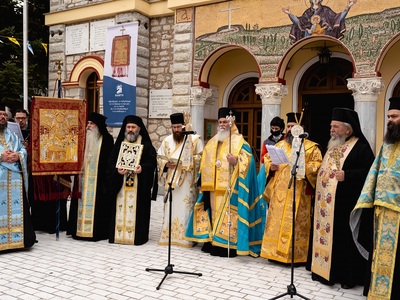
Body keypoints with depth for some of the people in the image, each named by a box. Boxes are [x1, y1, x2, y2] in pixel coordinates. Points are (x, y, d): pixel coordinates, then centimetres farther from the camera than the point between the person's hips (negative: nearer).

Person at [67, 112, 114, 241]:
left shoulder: (106, 139, -3)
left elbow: (110, 159, -5)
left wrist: (106, 178, -11)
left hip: (98, 179, -4)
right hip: (83, 179, 4)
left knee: (97, 204, -2)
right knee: (82, 204, 6)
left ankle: (97, 231, 6)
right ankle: (80, 229, 14)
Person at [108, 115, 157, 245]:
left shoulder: (146, 145, 4)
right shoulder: (119, 144, 12)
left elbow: (152, 162, -3)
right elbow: (111, 162, 7)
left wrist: (142, 167, -21)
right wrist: (117, 170, -13)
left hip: (139, 185, -2)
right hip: (120, 184, 3)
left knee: (137, 209, -3)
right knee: (121, 208, 1)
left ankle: (137, 236, 4)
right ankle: (119, 234, 9)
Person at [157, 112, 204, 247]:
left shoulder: (195, 139, 1)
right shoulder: (167, 140, 13)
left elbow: (200, 157, -4)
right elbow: (159, 158, 14)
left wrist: (184, 161, -15)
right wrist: (166, 164, -7)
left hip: (188, 181, -4)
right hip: (171, 180, 4)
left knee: (185, 207, -5)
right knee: (171, 207, 4)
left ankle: (186, 237, 0)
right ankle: (170, 235, 12)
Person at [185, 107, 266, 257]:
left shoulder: (239, 142, -3)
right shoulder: (213, 141, 18)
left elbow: (247, 161, -12)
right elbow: (205, 162, 22)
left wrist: (236, 161, -30)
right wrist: (204, 180, 15)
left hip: (229, 187, -7)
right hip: (213, 186, 7)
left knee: (227, 213, -8)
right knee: (214, 212, 10)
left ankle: (228, 244, -2)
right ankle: (213, 241, 17)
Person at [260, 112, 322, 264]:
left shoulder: (311, 146, 3)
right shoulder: (279, 145, 18)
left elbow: (317, 165, -6)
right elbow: (267, 158, 20)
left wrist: (302, 167, -21)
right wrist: (270, 166, -2)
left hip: (298, 192, -5)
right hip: (279, 191, 5)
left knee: (295, 222, -4)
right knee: (276, 220, 7)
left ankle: (294, 255, 4)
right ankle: (275, 251, 16)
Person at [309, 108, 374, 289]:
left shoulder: (360, 146, -9)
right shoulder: (333, 146, 16)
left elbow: (370, 171, -16)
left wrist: (347, 175, -25)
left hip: (346, 204, -8)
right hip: (326, 202, 8)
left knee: (345, 238, -1)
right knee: (326, 234, 11)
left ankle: (349, 276, 11)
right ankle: (326, 270, 23)